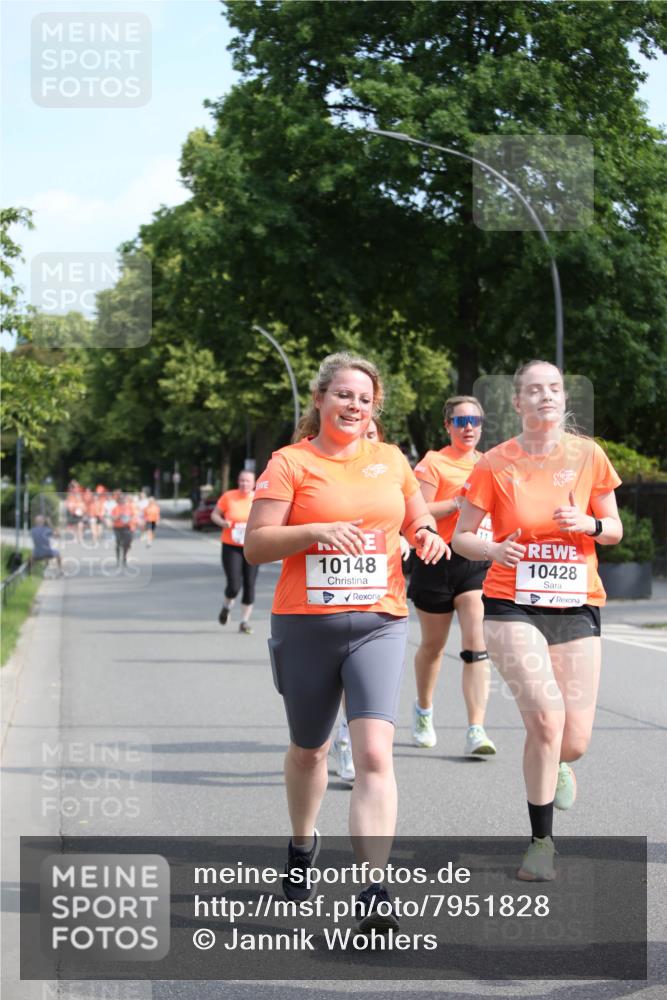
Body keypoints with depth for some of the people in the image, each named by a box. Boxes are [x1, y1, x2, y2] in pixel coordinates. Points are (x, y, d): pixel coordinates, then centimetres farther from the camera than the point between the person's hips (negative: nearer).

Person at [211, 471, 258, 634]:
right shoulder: (228, 497, -3)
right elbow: (214, 514, 6)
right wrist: (222, 522, -14)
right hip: (231, 547, -2)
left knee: (249, 585, -1)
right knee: (234, 585, -10)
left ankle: (245, 621, 12)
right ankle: (227, 606, 24)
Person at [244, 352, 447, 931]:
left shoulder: (391, 460, 11)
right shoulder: (291, 463, -1)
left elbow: (417, 518, 25)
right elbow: (256, 545, -6)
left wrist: (426, 534, 2)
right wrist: (317, 530, -20)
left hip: (379, 623, 1)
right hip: (305, 625, -1)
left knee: (374, 753, -16)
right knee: (309, 751, 17)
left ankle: (375, 892, -19)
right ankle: (303, 847, 45)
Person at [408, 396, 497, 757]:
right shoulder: (434, 463, -3)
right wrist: (459, 502, -18)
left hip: (480, 564, 3)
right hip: (439, 562, -3)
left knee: (477, 643, -12)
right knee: (433, 644, 13)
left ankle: (476, 731, -16)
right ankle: (423, 709, 39)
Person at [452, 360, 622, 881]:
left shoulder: (588, 456, 3)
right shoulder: (495, 464, -2)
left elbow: (614, 530, 11)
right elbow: (461, 536, 2)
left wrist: (588, 523, -11)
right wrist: (494, 550, -19)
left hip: (576, 607, 2)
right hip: (513, 606, -2)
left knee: (575, 741, -1)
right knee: (547, 717, -20)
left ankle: (556, 764, 41)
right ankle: (542, 842, -2)